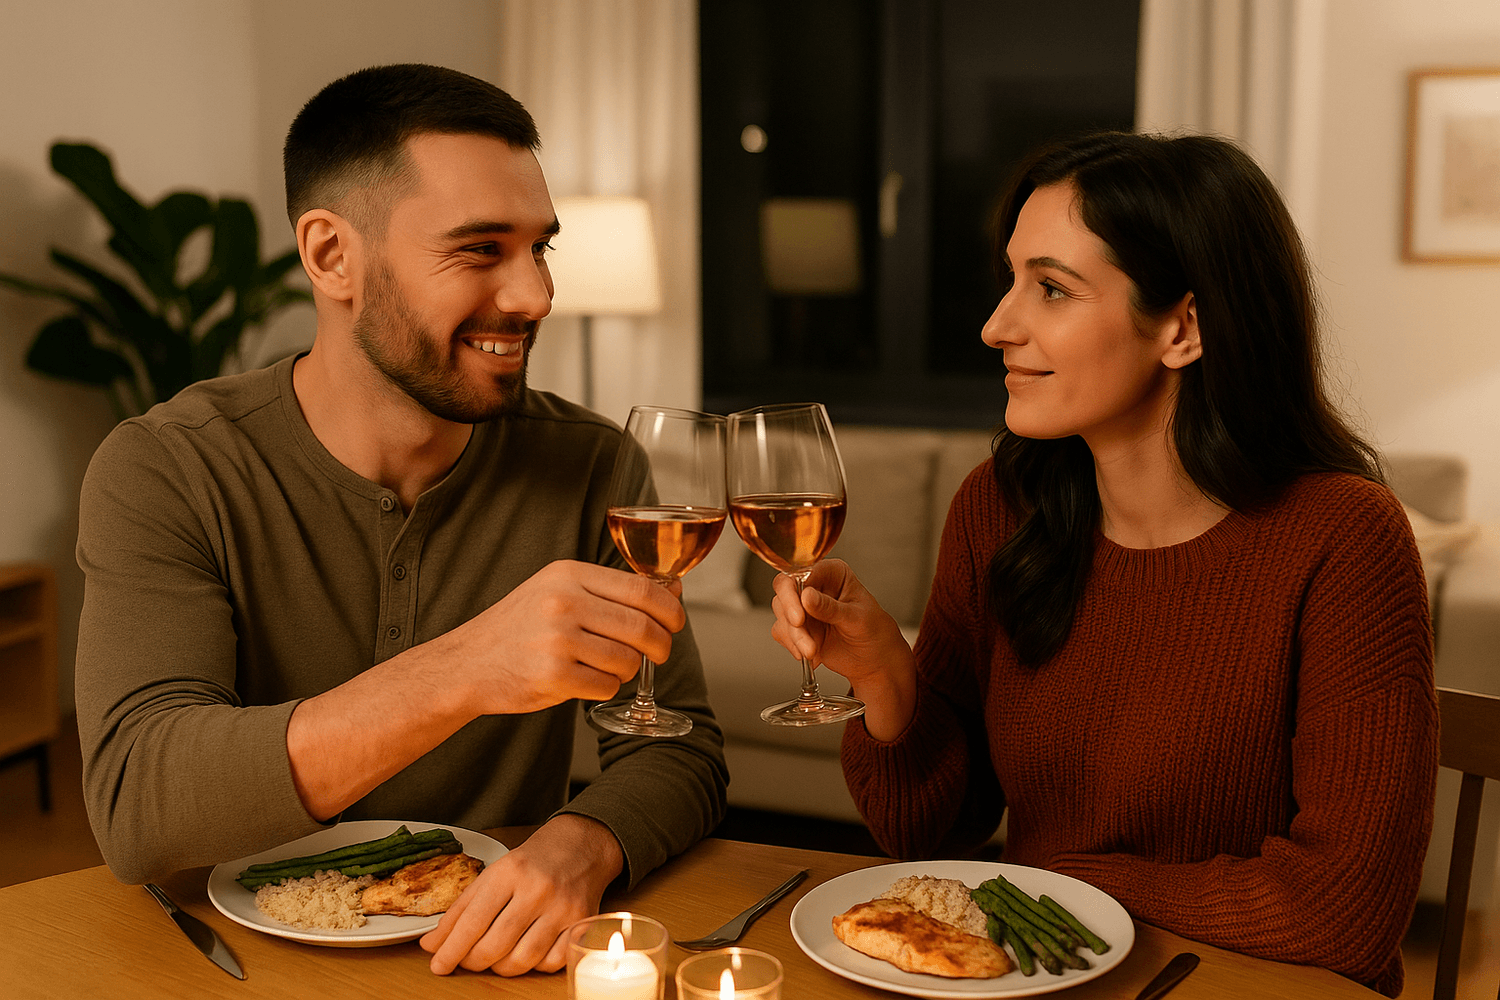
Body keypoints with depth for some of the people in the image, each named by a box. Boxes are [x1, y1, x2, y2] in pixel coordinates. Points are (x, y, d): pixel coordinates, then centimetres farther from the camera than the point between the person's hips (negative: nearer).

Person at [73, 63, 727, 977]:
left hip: (496, 959, 2)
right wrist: (463, 672, -36)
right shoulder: (163, 474, -10)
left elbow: (679, 747, -3)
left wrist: (584, 845, -27)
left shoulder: (587, 465, -3)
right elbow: (135, 813, -22)